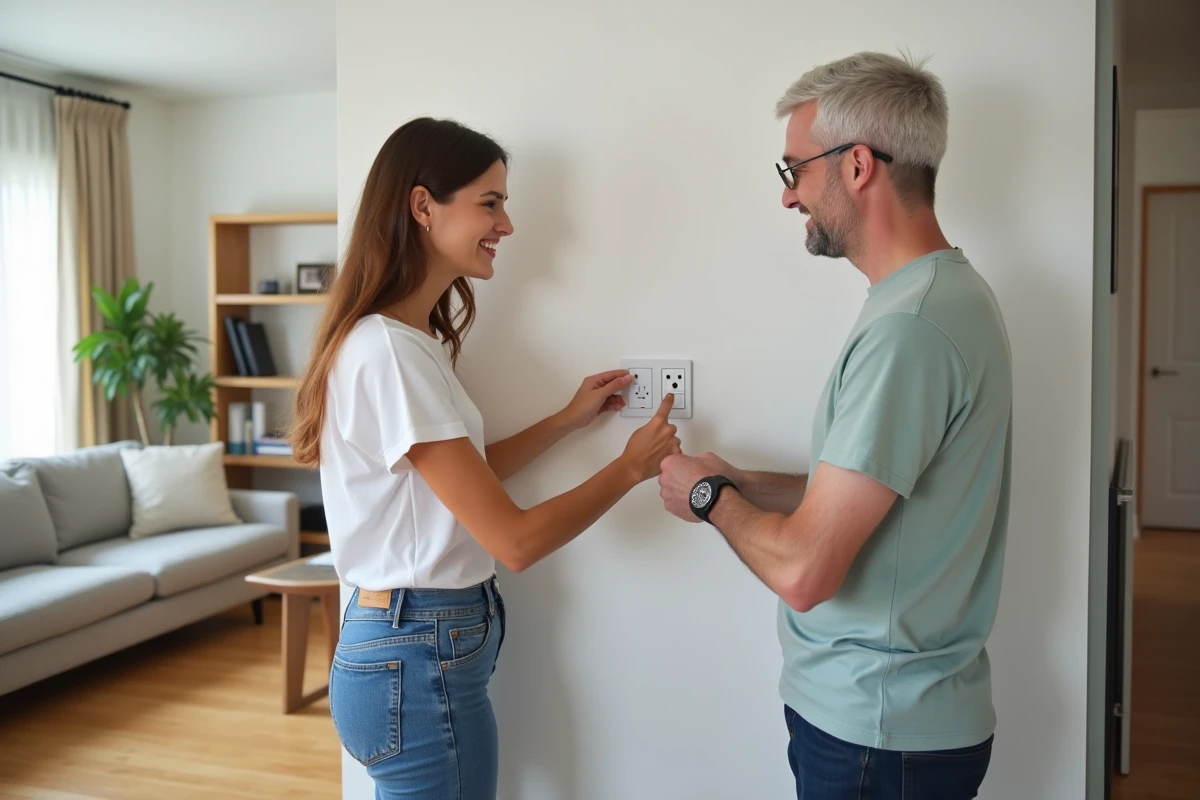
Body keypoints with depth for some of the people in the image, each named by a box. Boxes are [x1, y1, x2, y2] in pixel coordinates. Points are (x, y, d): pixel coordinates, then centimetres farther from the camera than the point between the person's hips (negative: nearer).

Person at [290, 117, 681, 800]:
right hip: (423, 667, -9)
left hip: (414, 651, 9)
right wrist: (631, 466, -10)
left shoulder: (411, 337, 7)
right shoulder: (387, 351, -23)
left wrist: (569, 420, 11)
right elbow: (514, 540, -23)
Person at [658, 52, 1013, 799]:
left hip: (879, 732, -9)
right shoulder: (949, 291, 7)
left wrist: (711, 496, -8)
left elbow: (802, 571, -26)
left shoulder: (910, 326, -25)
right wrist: (745, 484, 5)